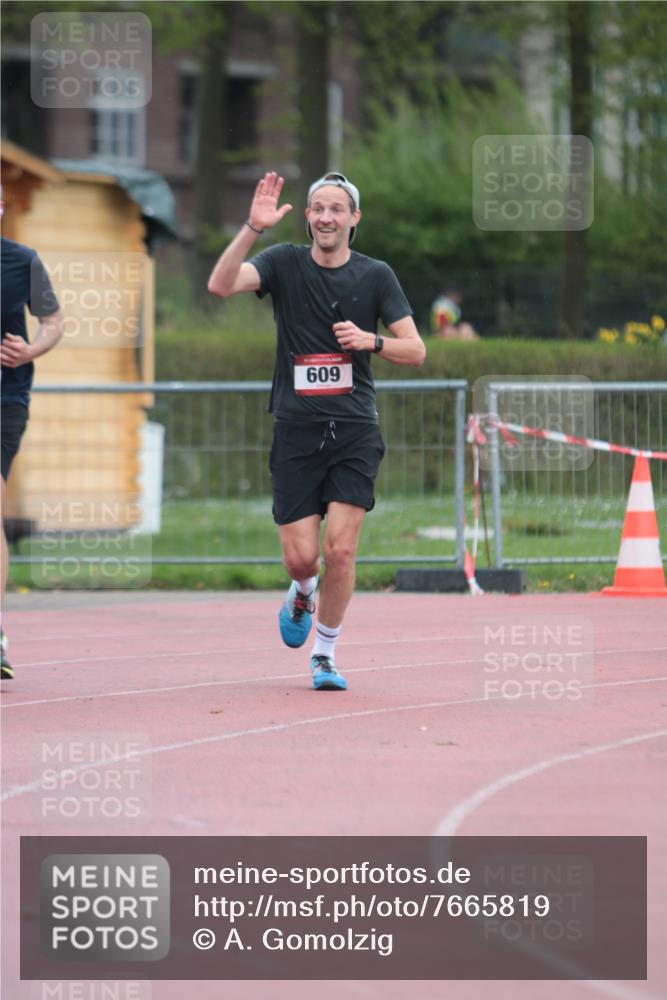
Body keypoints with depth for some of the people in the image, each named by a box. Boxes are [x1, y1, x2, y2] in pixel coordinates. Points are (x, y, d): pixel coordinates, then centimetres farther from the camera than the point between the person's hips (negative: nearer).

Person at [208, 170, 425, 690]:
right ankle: (302, 593, 34)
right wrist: (253, 228, -27)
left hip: (355, 431, 0)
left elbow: (416, 350, 5)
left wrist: (371, 340, -14)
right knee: (301, 556, -4)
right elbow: (221, 284, -16)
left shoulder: (376, 275, 3)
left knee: (340, 549, -9)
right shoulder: (285, 262, 1)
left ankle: (325, 655, 8)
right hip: (296, 431, 0)